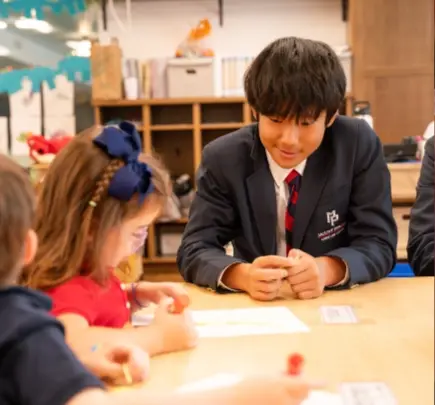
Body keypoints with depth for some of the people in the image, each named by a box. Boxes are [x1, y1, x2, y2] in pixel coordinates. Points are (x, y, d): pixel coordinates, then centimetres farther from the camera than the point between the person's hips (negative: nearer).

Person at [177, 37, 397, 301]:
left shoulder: (361, 146, -11)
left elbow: (380, 244, -10)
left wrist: (326, 269, -31)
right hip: (254, 308, 0)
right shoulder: (222, 158, -10)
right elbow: (194, 251, -12)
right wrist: (243, 275, -33)